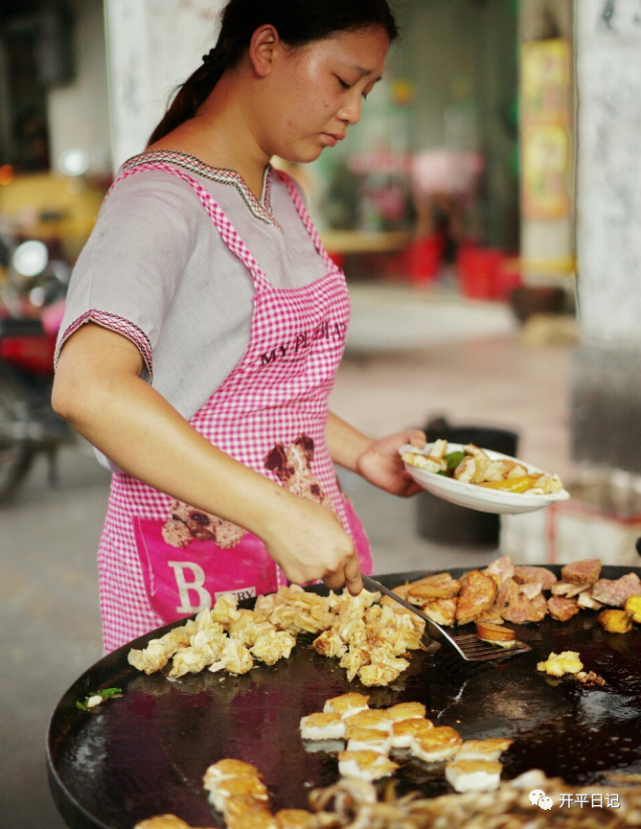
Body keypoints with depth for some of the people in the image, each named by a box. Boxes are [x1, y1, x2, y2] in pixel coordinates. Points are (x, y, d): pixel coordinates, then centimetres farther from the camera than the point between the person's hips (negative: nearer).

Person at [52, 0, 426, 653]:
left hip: (308, 549, 8)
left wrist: (359, 452, 8)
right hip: (194, 563, -8)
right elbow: (86, 388, -33)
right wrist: (275, 511, -37)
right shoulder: (159, 197, -16)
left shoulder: (280, 195, 13)